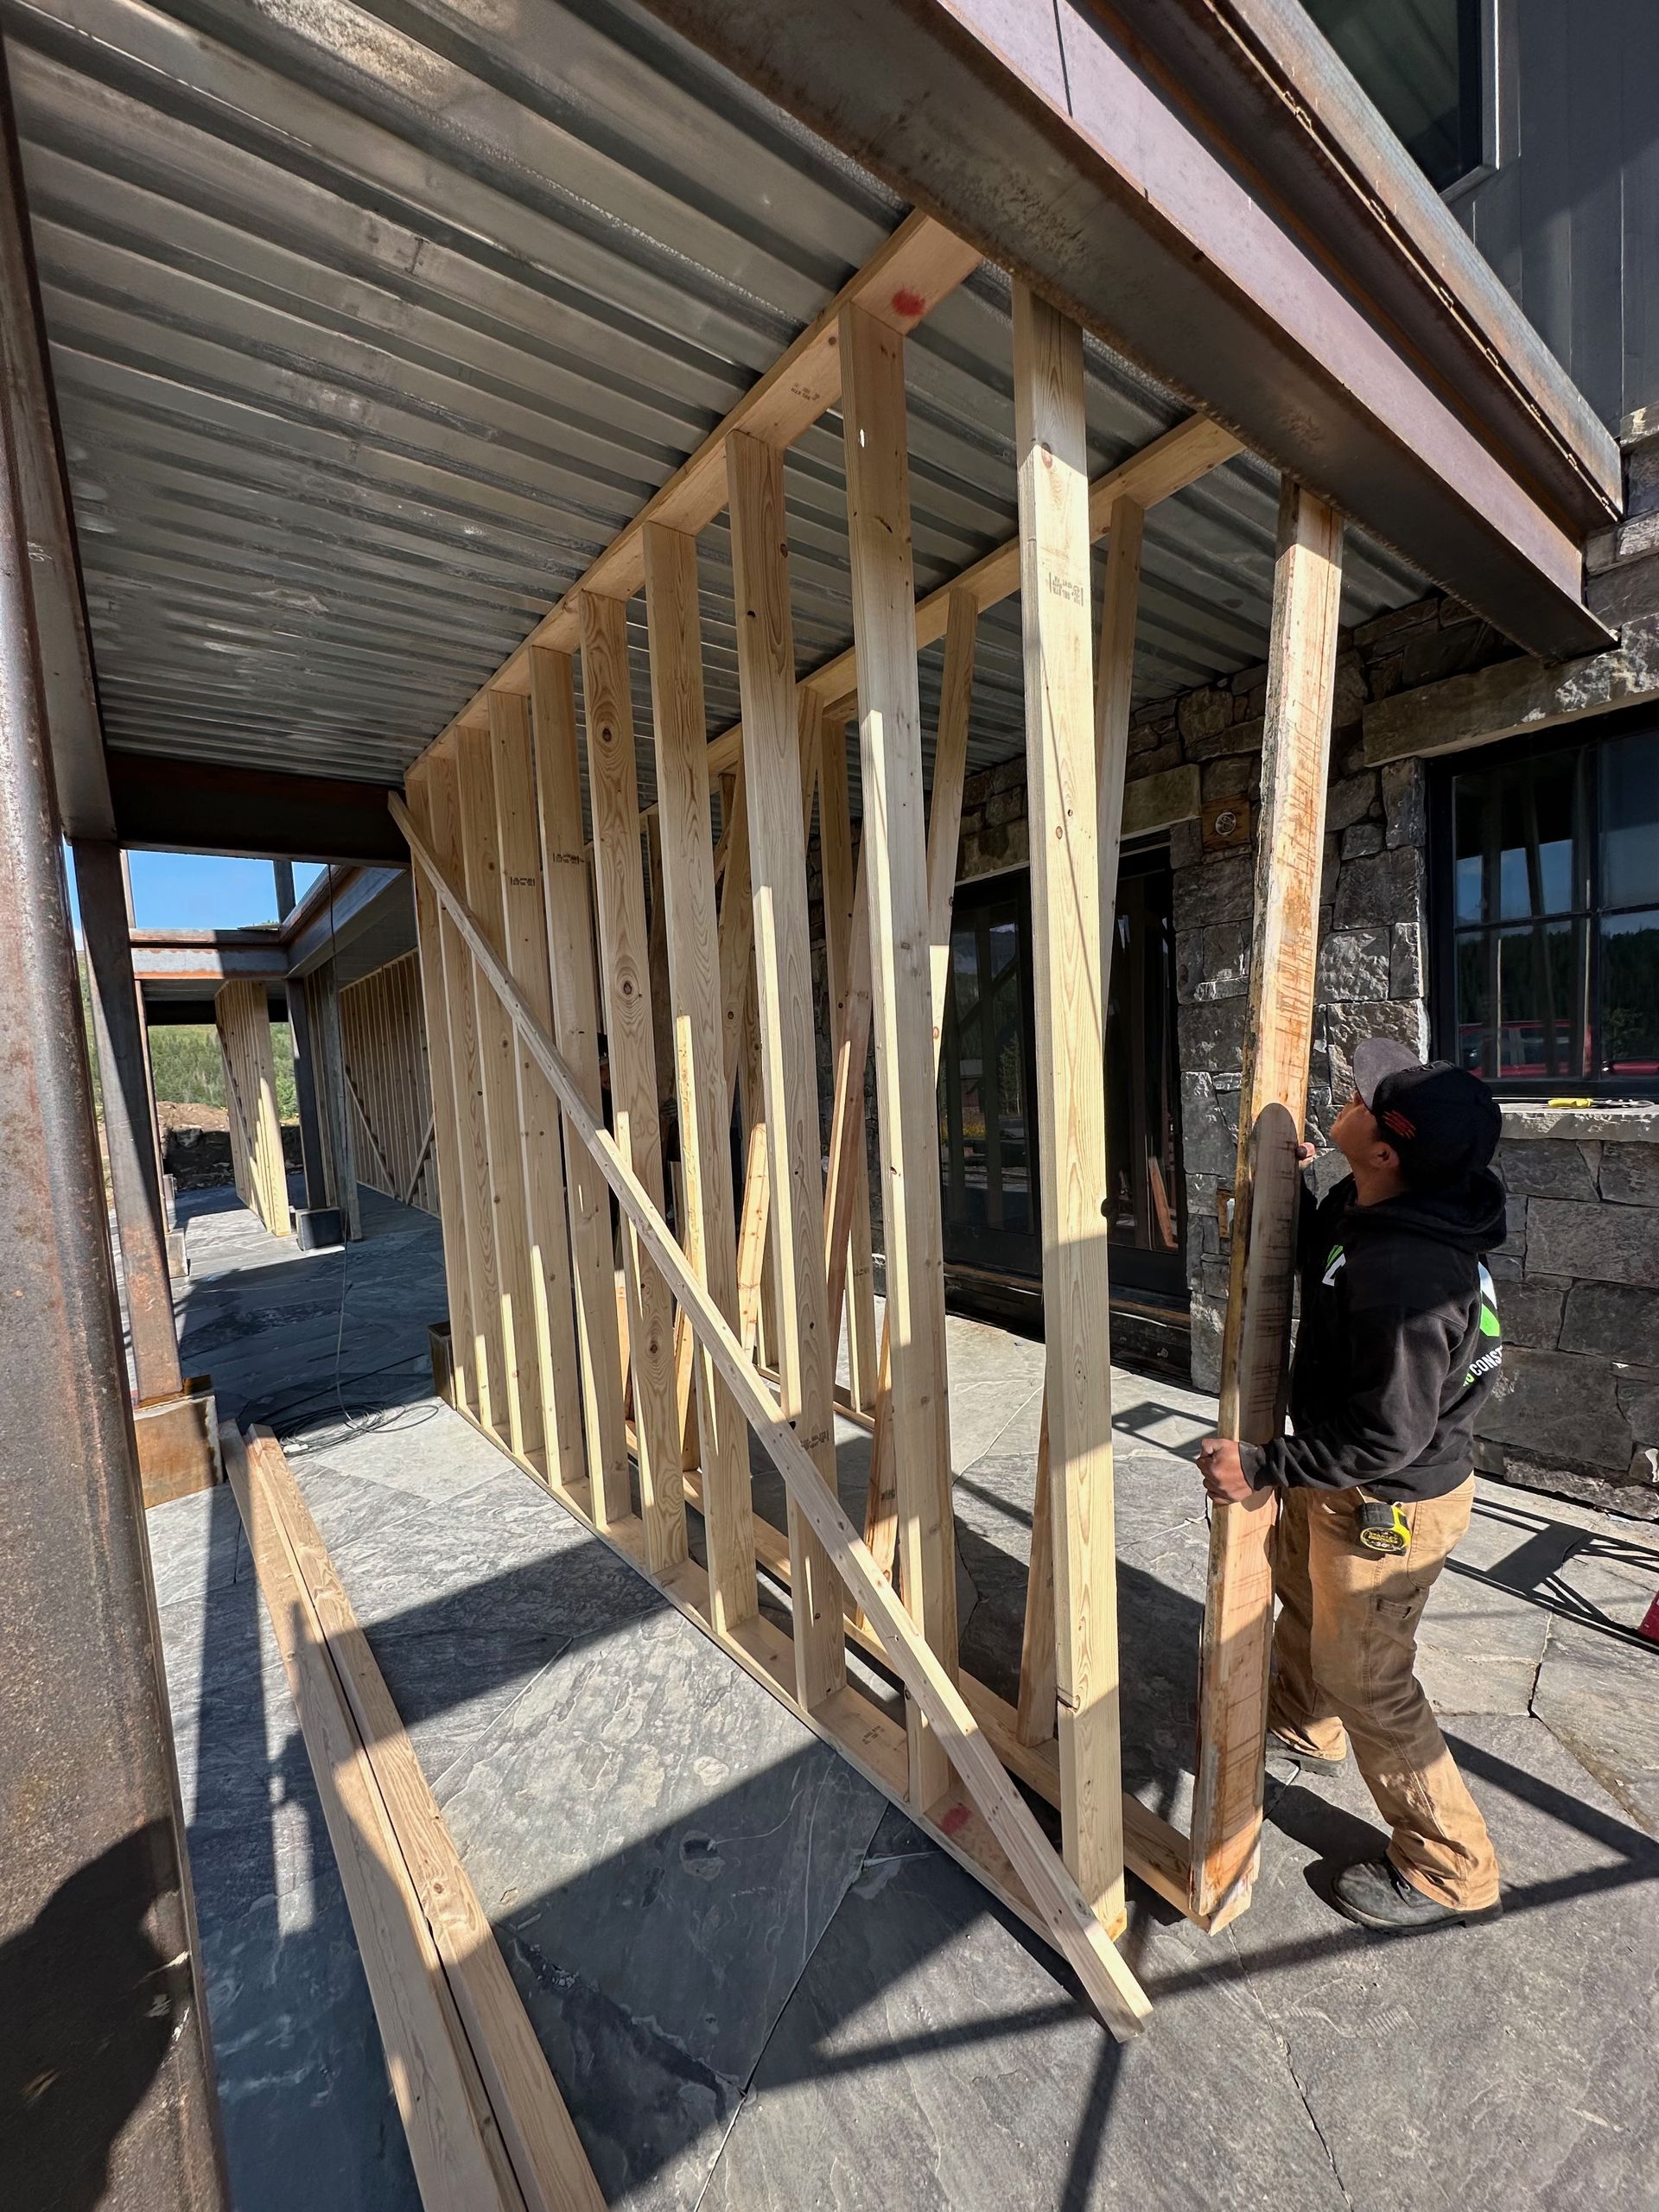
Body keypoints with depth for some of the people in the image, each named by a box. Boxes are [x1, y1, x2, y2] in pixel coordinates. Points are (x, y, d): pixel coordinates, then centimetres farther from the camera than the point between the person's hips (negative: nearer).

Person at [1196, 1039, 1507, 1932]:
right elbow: (1318, 1260, 11)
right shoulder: (1367, 1208, -9)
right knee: (1302, 1591, 32)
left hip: (1390, 1502, -10)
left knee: (1365, 1681, 12)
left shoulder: (1406, 1278, -38)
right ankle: (1301, 1726, 60)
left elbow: (1388, 1437, -30)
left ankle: (1448, 1872, 37)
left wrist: (1261, 1466, -23)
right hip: (1343, 1482, 10)